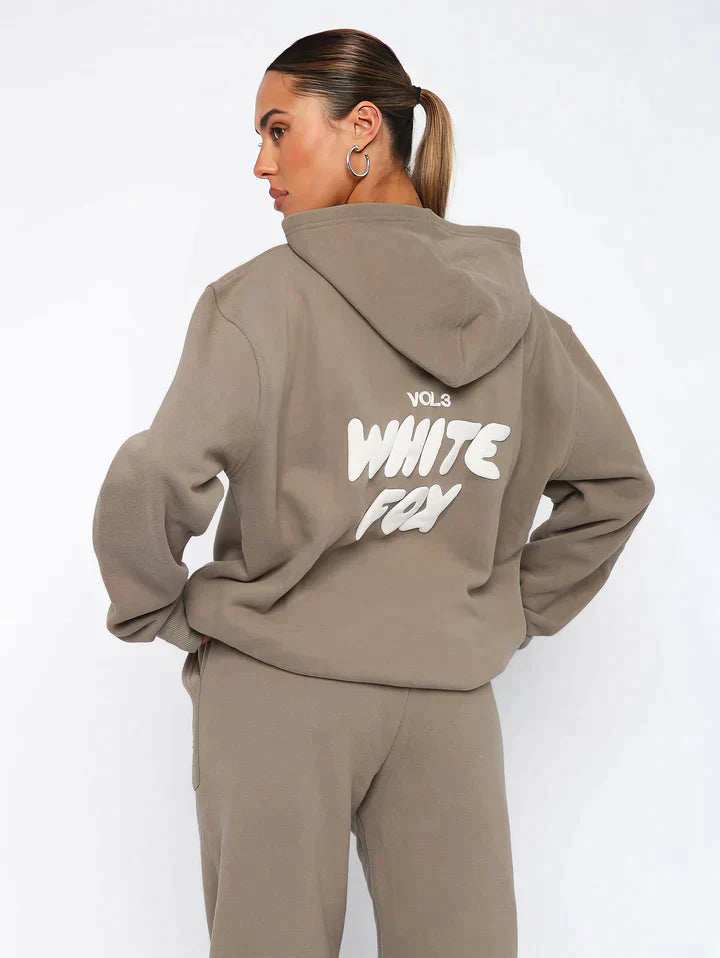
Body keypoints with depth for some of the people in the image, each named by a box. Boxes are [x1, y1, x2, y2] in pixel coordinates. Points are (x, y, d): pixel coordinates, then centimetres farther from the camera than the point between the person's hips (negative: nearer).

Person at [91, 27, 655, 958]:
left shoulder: (263, 296, -12)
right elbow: (615, 486, 14)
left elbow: (154, 488, -19)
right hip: (450, 701, 4)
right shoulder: (516, 313, 4)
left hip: (276, 686, -4)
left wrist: (160, 615, -1)